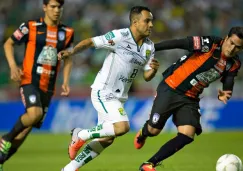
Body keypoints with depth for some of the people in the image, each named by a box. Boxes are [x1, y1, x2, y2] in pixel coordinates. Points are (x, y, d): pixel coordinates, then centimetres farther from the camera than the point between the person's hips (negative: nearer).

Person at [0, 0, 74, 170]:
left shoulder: (67, 33, 7)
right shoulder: (30, 27, -3)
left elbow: (68, 58, 18)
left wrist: (65, 82, 5)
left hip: (48, 87, 4)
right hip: (29, 81, -4)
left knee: (28, 128, 2)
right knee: (35, 114, -30)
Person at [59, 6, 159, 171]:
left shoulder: (149, 47, 5)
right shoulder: (119, 36, -16)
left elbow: (147, 76, 9)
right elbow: (90, 42, -15)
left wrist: (153, 69, -14)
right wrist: (72, 52, -31)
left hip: (118, 96, 8)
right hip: (103, 92, -8)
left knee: (106, 140, 9)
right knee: (122, 126, -24)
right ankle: (81, 135, -4)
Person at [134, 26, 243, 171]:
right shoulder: (209, 44, -21)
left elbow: (228, 86, 0)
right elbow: (177, 43, -20)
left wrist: (224, 95, -26)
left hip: (190, 99, 5)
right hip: (171, 89, -5)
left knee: (187, 135, -13)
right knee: (154, 130, 0)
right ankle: (142, 135, 42)